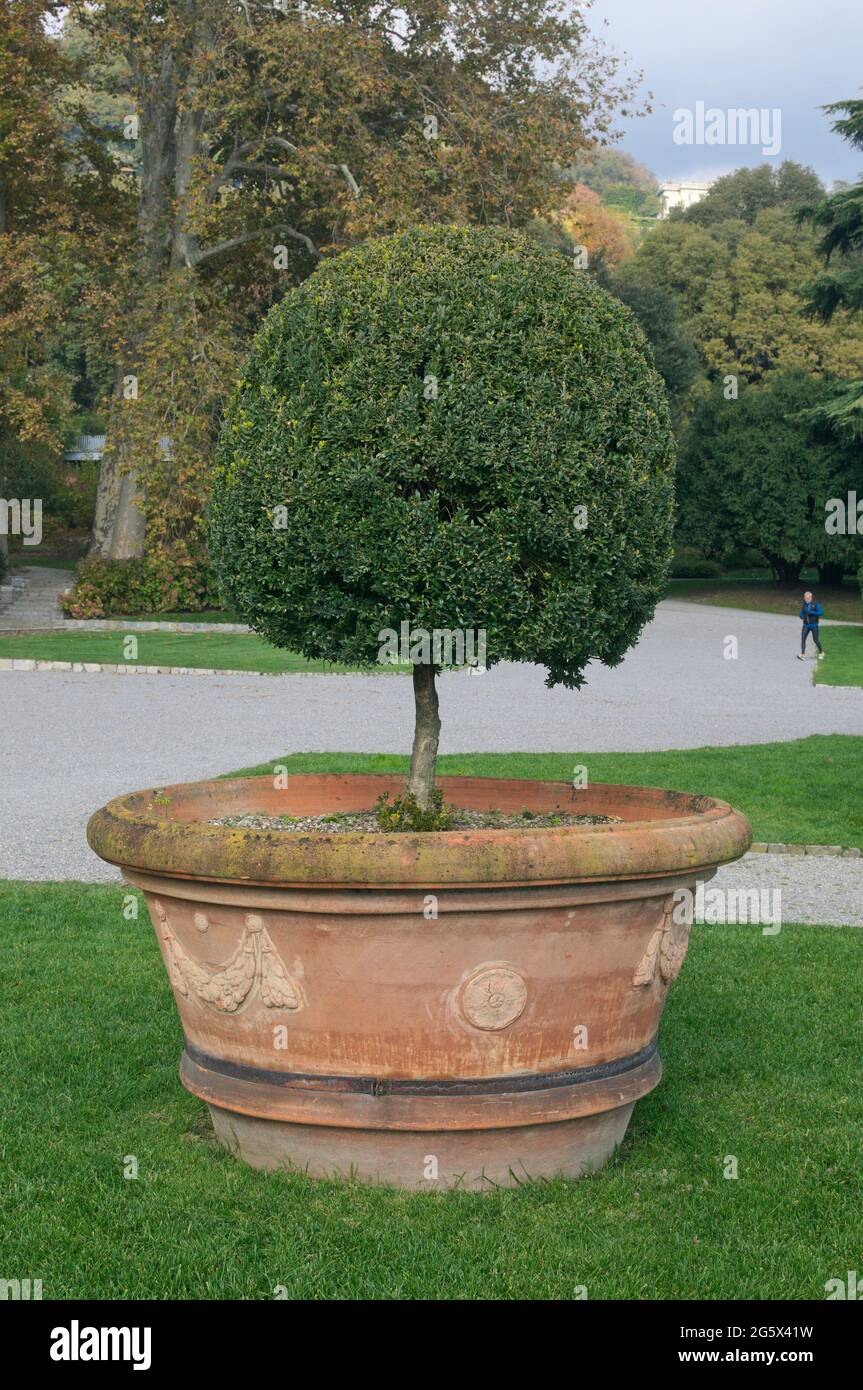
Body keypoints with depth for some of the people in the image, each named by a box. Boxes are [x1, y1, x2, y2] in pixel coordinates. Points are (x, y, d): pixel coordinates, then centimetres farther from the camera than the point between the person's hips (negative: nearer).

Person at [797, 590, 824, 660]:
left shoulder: (815, 604, -10)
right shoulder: (805, 604, 5)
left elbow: (821, 612, -18)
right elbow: (802, 612, 21)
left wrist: (811, 612, -25)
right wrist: (801, 615, -3)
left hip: (814, 625, -4)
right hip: (806, 625, 4)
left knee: (815, 640, 3)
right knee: (803, 638, -13)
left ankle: (821, 653, 27)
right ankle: (802, 655, -16)